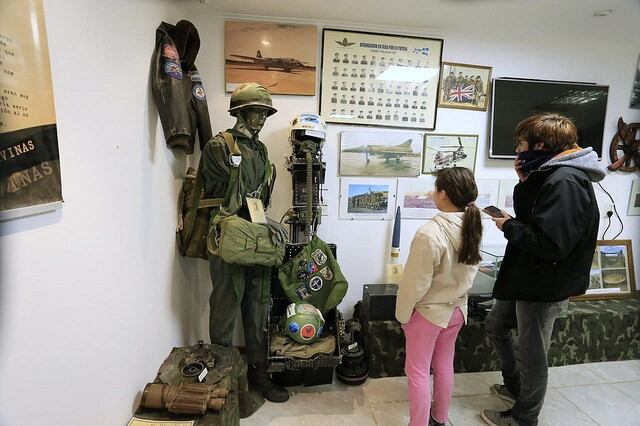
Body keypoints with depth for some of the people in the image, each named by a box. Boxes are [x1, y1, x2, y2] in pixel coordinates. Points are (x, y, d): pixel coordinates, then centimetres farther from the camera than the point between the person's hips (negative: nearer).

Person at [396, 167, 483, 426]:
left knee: (417, 372, 11)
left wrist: (402, 314, -9)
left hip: (428, 312, -7)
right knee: (444, 367, 23)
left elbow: (415, 283, -21)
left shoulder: (430, 233, -29)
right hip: (456, 309, 7)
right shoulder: (472, 228, -8)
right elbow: (469, 272, 4)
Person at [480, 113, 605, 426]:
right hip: (526, 277, 10)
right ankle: (514, 387, 44)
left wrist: (509, 226, -17)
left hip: (544, 286, -10)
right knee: (495, 326, 24)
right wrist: (525, 182, -1)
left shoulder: (566, 182, -25)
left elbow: (551, 243, -31)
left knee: (531, 354, 9)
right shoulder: (549, 175, 7)